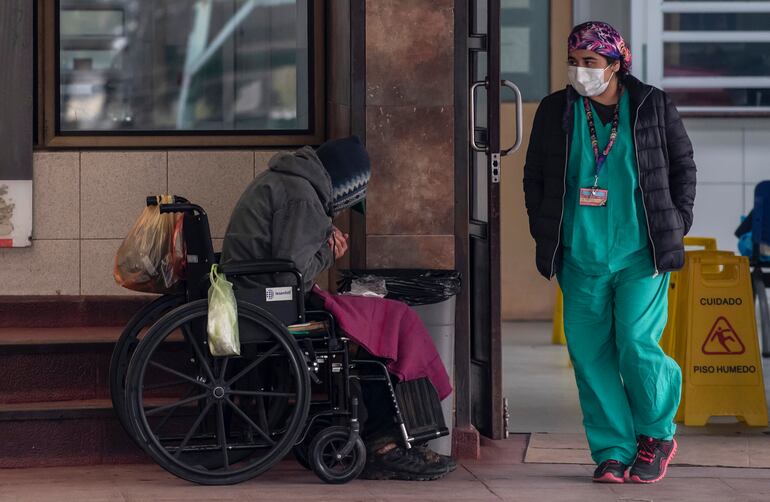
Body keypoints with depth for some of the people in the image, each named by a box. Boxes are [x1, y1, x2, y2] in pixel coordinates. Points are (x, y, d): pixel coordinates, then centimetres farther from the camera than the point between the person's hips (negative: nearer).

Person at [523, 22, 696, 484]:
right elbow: (535, 177, 16)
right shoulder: (555, 112, 7)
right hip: (581, 258, 3)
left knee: (636, 346, -12)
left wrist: (676, 228, 4)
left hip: (642, 255, -3)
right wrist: (544, 234, 7)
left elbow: (684, 167, 11)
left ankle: (658, 434, 13)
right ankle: (614, 452, 9)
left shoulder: (654, 107, 3)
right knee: (590, 354, -1)